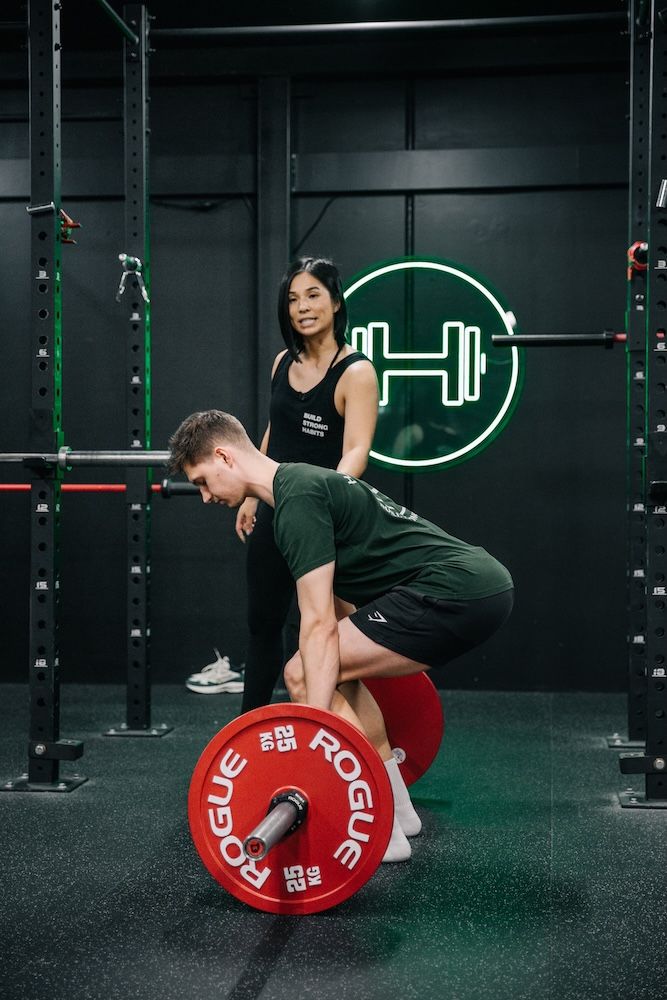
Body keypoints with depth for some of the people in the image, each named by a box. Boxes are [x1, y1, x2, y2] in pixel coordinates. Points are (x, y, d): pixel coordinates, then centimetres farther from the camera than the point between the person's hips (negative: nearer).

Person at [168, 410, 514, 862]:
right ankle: (397, 809, 27)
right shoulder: (306, 483, 21)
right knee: (336, 669, 23)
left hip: (456, 592, -11)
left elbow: (319, 623, -17)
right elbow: (334, 610, 31)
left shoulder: (297, 500, -10)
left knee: (304, 674, -9)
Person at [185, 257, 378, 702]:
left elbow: (356, 450, -27)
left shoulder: (355, 372, -15)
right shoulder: (284, 363, 6)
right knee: (263, 623, 17)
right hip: (275, 512, 7)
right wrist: (252, 497, 20)